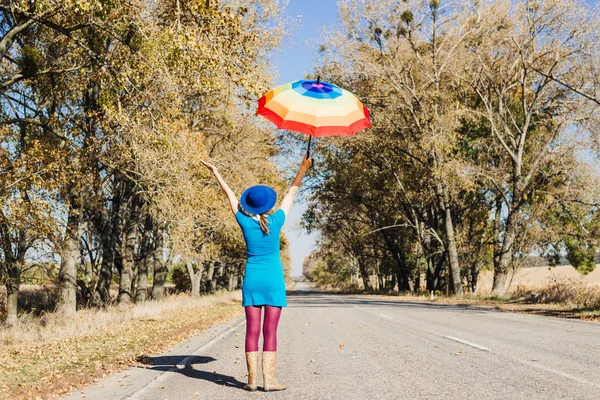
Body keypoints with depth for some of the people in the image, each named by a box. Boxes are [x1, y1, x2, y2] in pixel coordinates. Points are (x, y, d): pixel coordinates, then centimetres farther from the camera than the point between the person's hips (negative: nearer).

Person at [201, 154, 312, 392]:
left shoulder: (245, 222, -2)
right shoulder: (275, 221, -5)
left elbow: (230, 195, 9)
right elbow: (291, 194, 5)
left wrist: (216, 174, 22)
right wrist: (303, 169, 15)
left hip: (251, 280, 2)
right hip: (273, 280, -2)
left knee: (252, 329, 3)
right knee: (270, 331, -2)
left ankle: (252, 380, 5)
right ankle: (269, 380, -1)